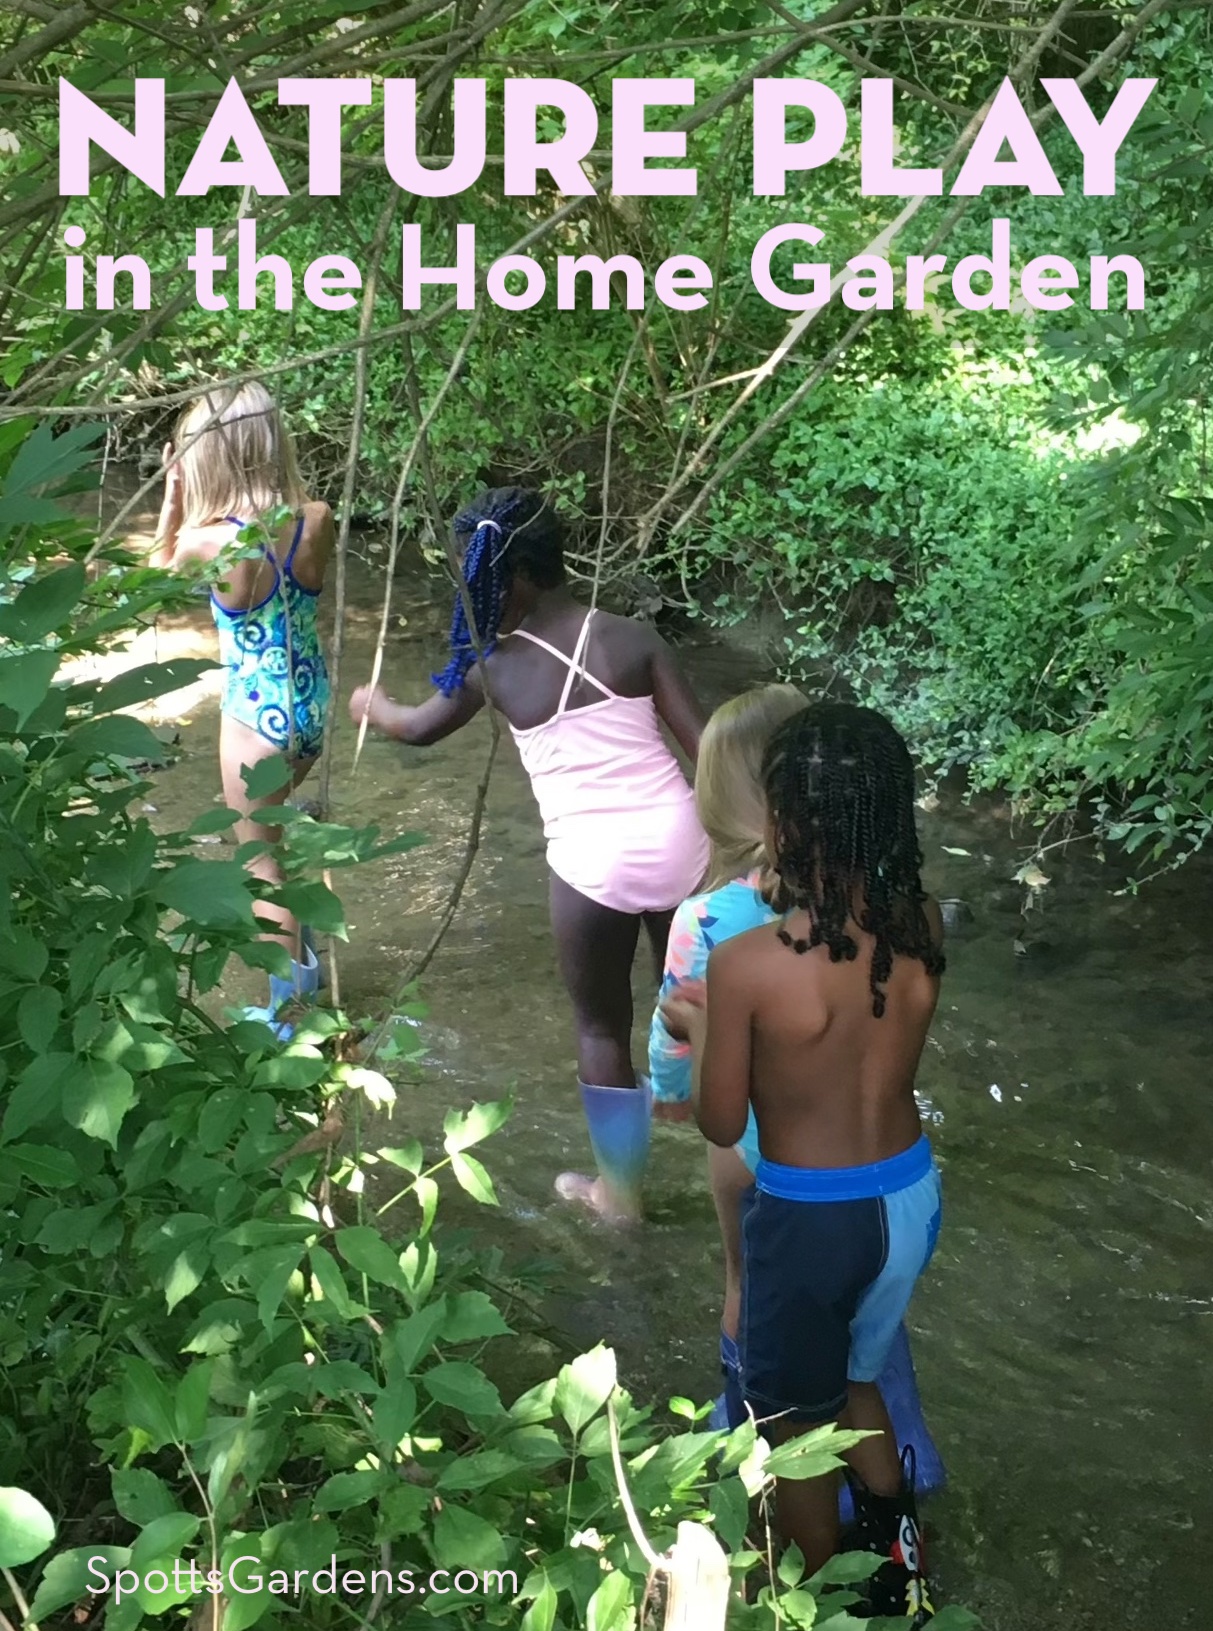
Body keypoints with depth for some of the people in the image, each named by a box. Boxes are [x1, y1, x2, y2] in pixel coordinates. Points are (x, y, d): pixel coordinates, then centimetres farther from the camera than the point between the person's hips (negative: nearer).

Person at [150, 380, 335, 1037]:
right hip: (313, 705, 6)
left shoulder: (210, 542, -24)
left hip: (258, 717, -5)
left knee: (263, 861, 14)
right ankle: (300, 953, 46)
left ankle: (289, 1006, 24)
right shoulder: (318, 520, -13)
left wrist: (173, 498, -2)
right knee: (275, 824, 32)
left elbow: (161, 568, 0)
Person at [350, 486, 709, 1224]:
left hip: (593, 864, -2)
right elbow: (708, 747, -2)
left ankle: (620, 1188, 32)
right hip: (678, 840, 2)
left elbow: (419, 727, 19)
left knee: (602, 1027, 18)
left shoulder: (496, 667, -1)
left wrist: (371, 705, 40)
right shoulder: (633, 638, 0)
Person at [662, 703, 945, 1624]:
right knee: (853, 1378, 31)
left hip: (811, 1216, -5)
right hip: (912, 1193, 6)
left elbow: (720, 1125, -12)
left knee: (795, 1423, 19)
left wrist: (700, 1028, 5)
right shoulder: (922, 924, -11)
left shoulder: (748, 964, -27)